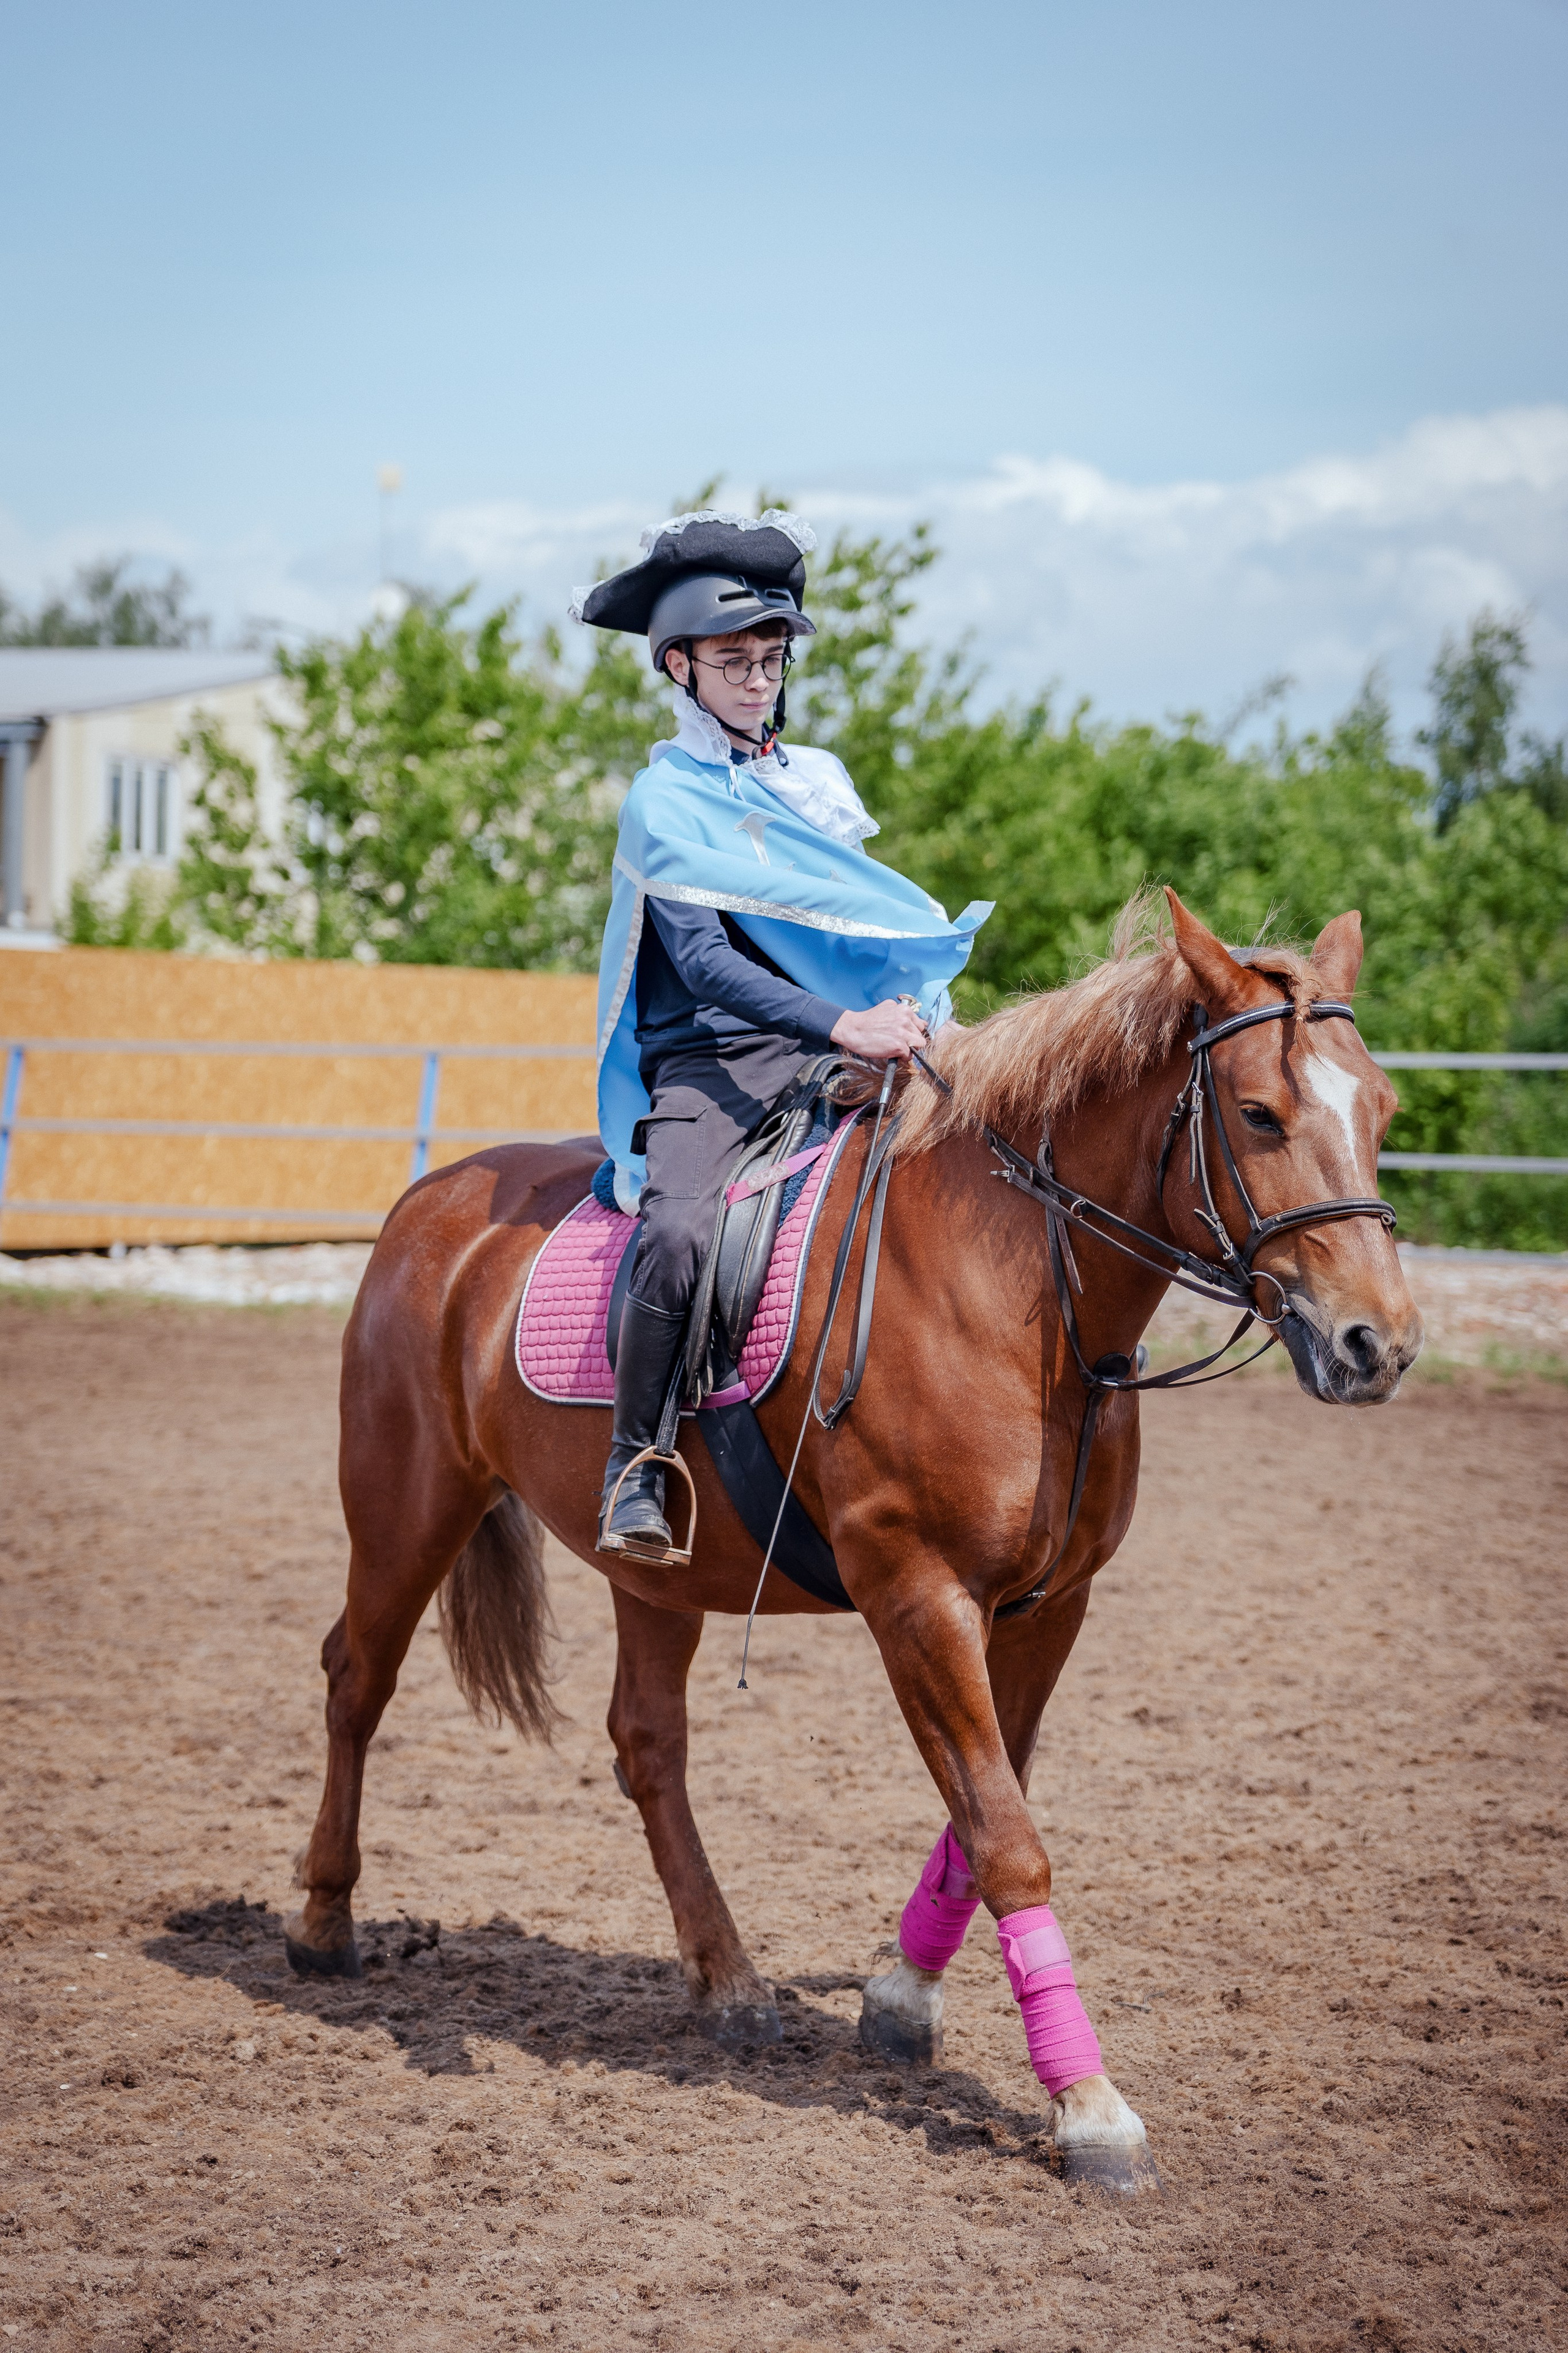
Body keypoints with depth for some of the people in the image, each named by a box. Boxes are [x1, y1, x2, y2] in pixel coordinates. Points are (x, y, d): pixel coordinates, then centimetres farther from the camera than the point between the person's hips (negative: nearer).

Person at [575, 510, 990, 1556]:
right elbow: (704, 963, -13)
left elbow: (869, 922, 24)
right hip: (709, 1064, -5)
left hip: (835, 1056, 5)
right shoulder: (665, 800, 0)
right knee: (681, 1235, -33)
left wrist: (906, 1012, 3)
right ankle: (634, 1468, -18)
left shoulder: (819, 780, 19)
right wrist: (841, 1024, -25)